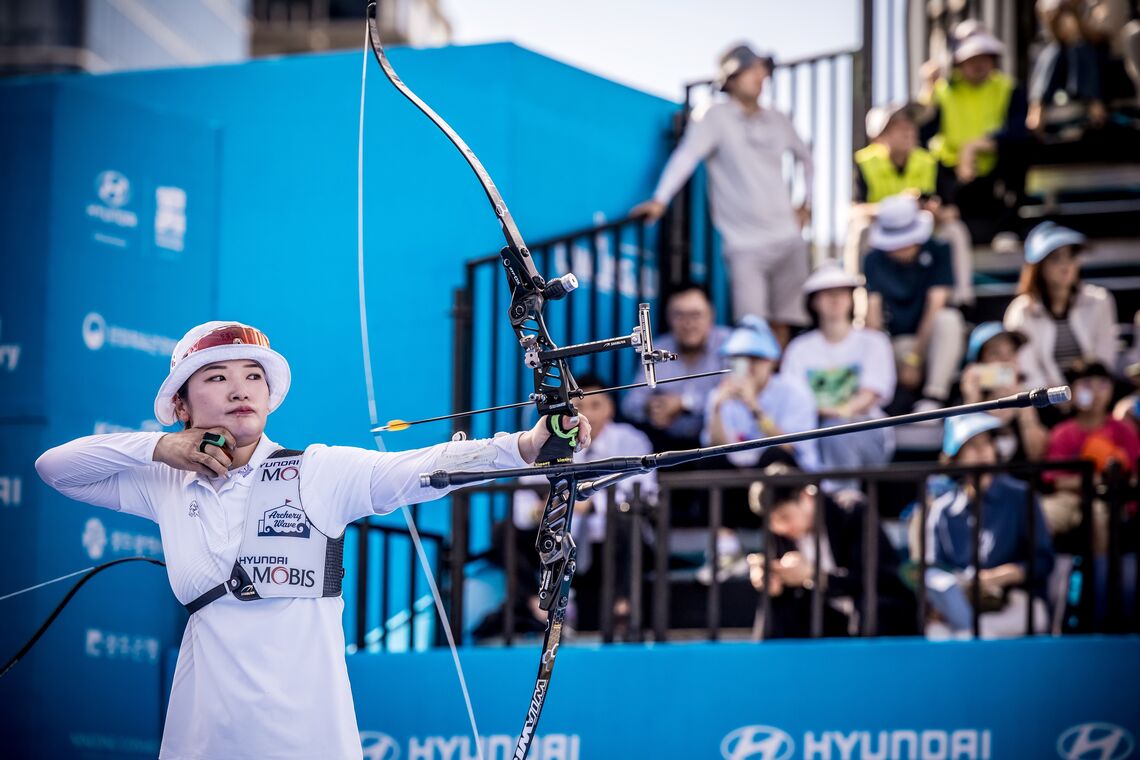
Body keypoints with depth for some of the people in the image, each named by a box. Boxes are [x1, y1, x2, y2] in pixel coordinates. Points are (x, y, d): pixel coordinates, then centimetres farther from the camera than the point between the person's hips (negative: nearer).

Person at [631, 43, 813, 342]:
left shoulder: (777, 121, 13)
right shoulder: (716, 117, -4)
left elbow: (806, 158, 29)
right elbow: (687, 155, -18)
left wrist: (806, 204, 21)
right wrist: (661, 199, -29)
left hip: (788, 238, 5)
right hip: (745, 244, -5)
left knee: (783, 327, 7)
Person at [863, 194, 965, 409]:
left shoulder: (937, 251, -11)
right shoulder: (875, 260, -4)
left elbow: (935, 306, -17)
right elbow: (873, 309, -12)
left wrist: (914, 358, -22)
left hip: (932, 335, 0)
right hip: (899, 340, 1)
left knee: (948, 318, -35)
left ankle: (934, 398, -34)